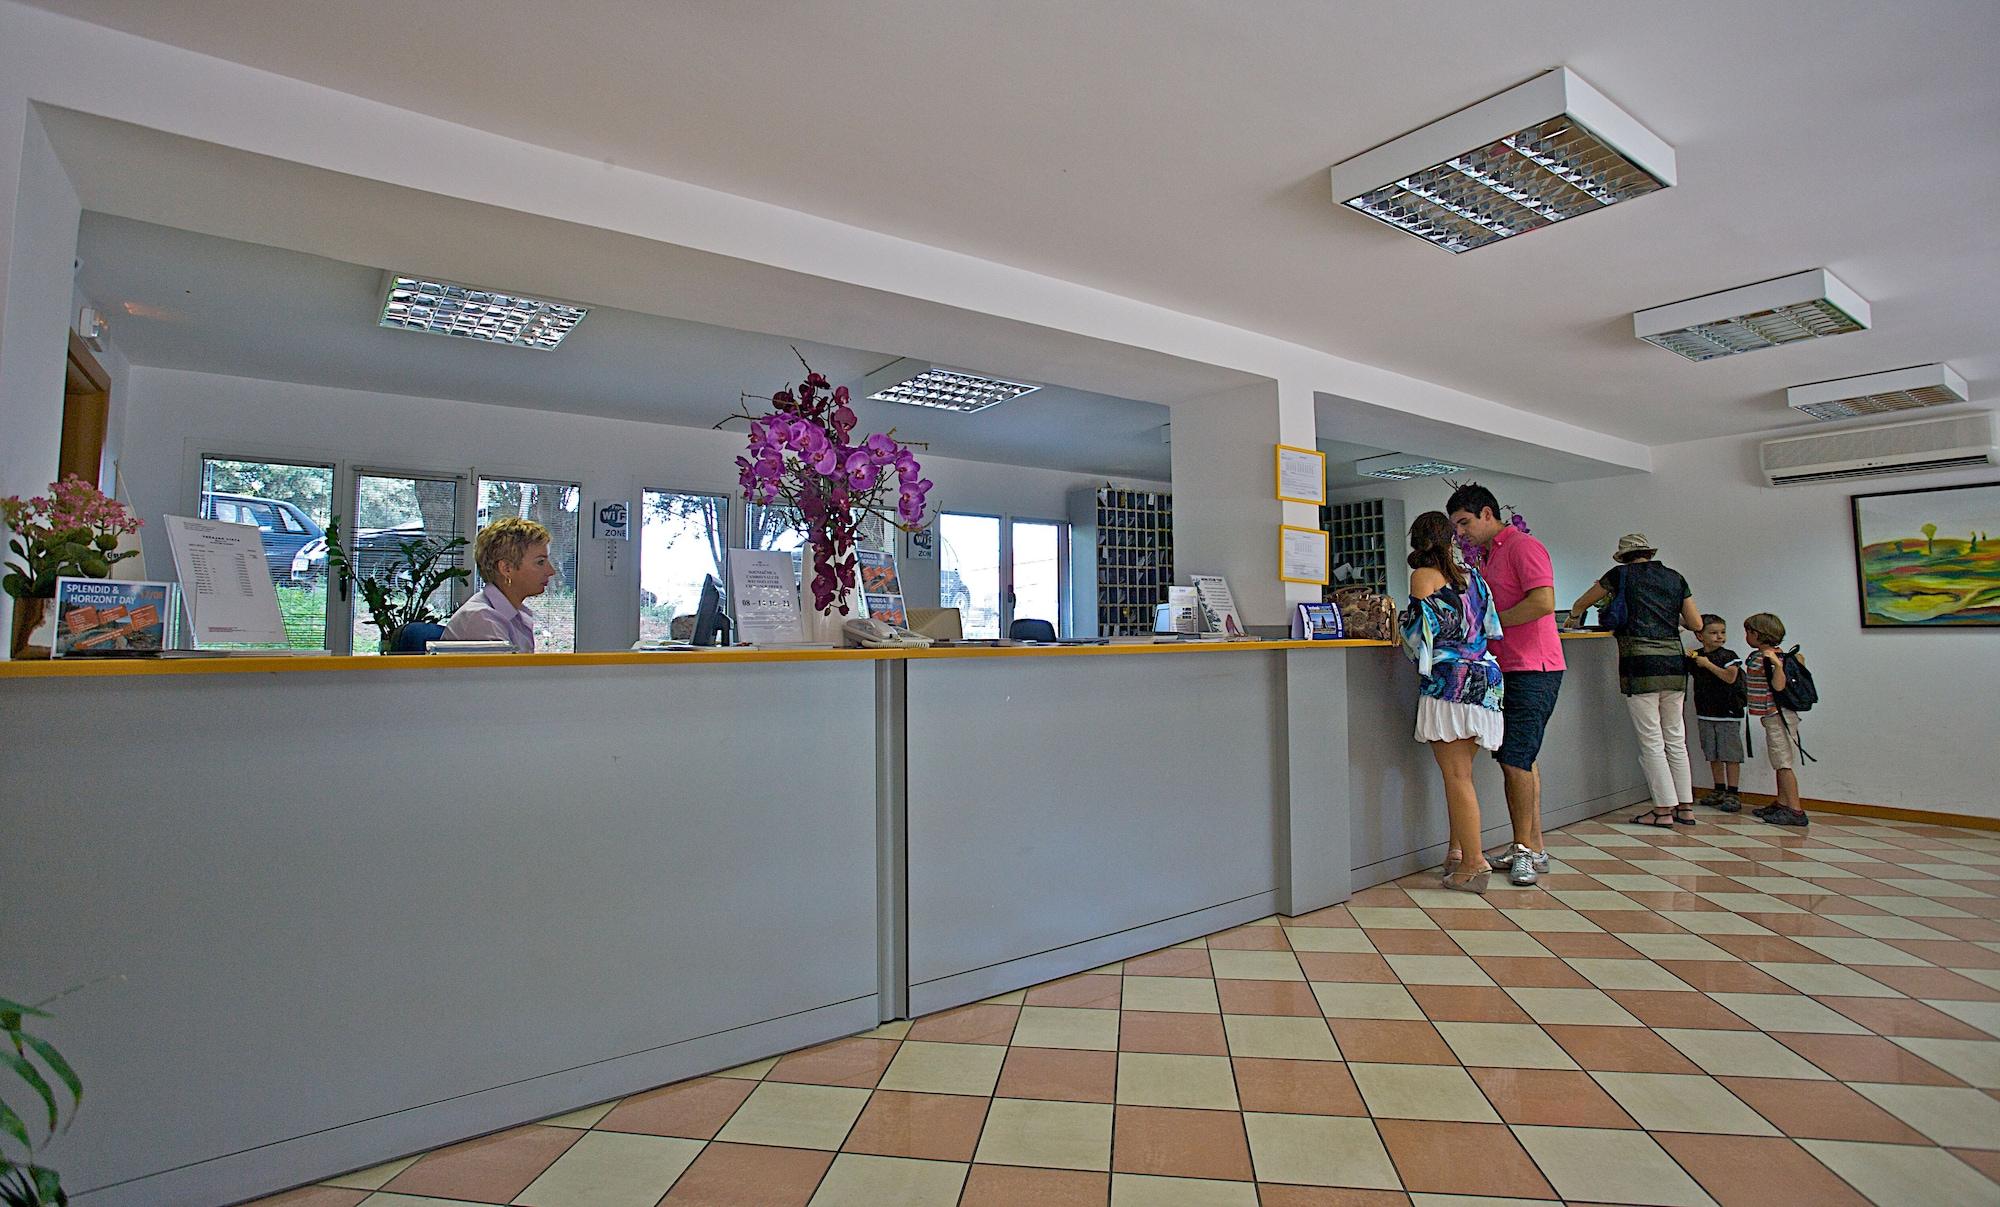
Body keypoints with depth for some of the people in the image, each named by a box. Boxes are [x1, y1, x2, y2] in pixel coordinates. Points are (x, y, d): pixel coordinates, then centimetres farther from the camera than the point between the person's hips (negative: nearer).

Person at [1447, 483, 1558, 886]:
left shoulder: (1523, 546, -9)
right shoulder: (1488, 557, 20)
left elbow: (1543, 602, -21)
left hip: (1533, 671, -10)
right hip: (1509, 670, 10)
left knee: (1515, 760, -9)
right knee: (1521, 759, 11)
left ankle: (1525, 849, 2)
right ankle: (1533, 848, 19)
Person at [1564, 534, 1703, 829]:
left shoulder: (1621, 574, 3)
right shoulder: (1675, 577, 13)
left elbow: (1580, 604, 14)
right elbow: (1696, 624, 12)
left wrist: (1574, 618, 35)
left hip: (1640, 665, -5)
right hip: (1674, 663, 5)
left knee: (1651, 742, -1)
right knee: (1676, 740, 12)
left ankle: (1664, 810, 1)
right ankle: (1685, 807, 16)